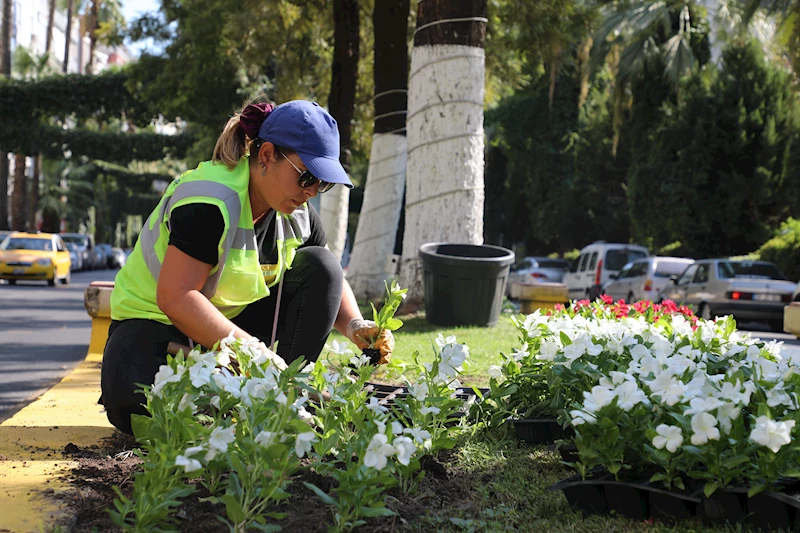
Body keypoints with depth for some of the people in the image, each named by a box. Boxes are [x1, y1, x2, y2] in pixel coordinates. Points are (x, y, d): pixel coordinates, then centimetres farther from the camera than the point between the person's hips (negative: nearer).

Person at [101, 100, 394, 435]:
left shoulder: (296, 213, -2)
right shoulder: (209, 203, -27)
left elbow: (329, 281, 7)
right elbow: (175, 297, -33)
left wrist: (355, 326, -15)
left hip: (235, 320, 7)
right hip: (155, 322, -7)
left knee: (320, 265, -11)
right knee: (136, 403, -39)